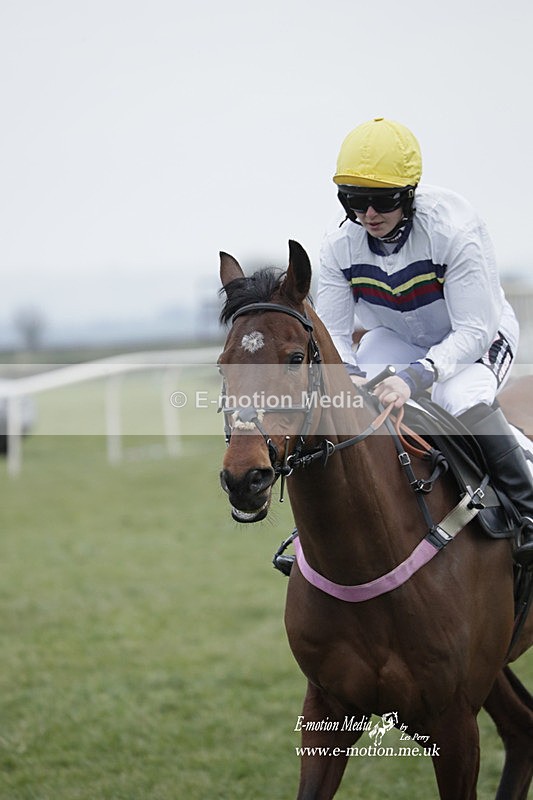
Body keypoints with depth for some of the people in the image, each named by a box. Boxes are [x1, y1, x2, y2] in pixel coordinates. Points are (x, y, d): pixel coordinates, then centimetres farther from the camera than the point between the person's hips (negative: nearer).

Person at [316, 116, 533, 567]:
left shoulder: (453, 227, -32)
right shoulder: (341, 241, -18)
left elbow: (473, 331, -34)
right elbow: (332, 330, -15)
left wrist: (416, 376, -50)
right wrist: (348, 374, -39)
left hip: (479, 337, -5)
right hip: (398, 338, 5)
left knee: (462, 399, -36)